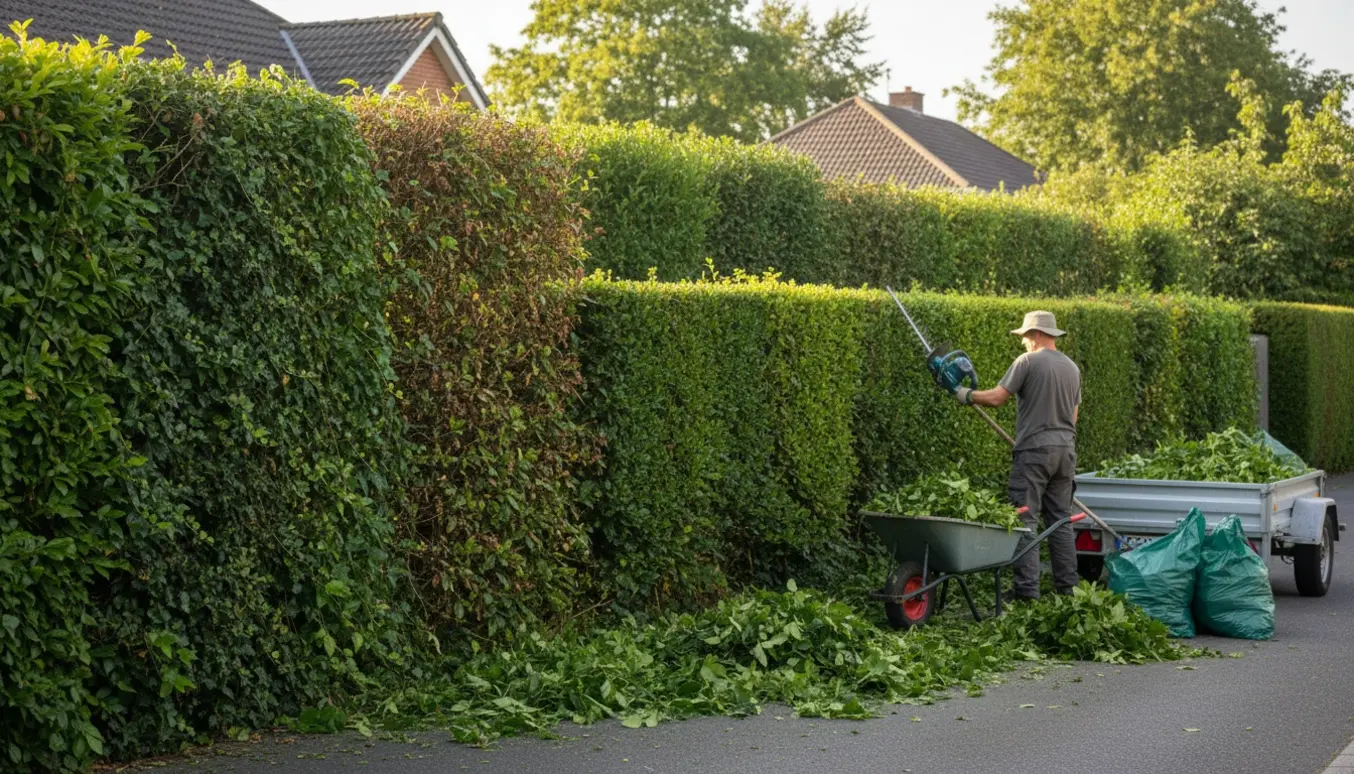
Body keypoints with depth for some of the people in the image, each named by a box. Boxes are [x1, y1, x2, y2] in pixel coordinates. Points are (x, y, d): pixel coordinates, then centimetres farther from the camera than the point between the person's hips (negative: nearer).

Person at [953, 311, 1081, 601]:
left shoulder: (1028, 361, -8)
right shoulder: (1072, 368, 14)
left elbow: (997, 397, -11)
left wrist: (967, 395, 5)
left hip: (1034, 450, -7)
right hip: (1065, 451, 7)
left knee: (1026, 521, -5)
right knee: (1061, 520, 12)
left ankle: (1027, 589, -9)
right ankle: (1067, 586, 11)